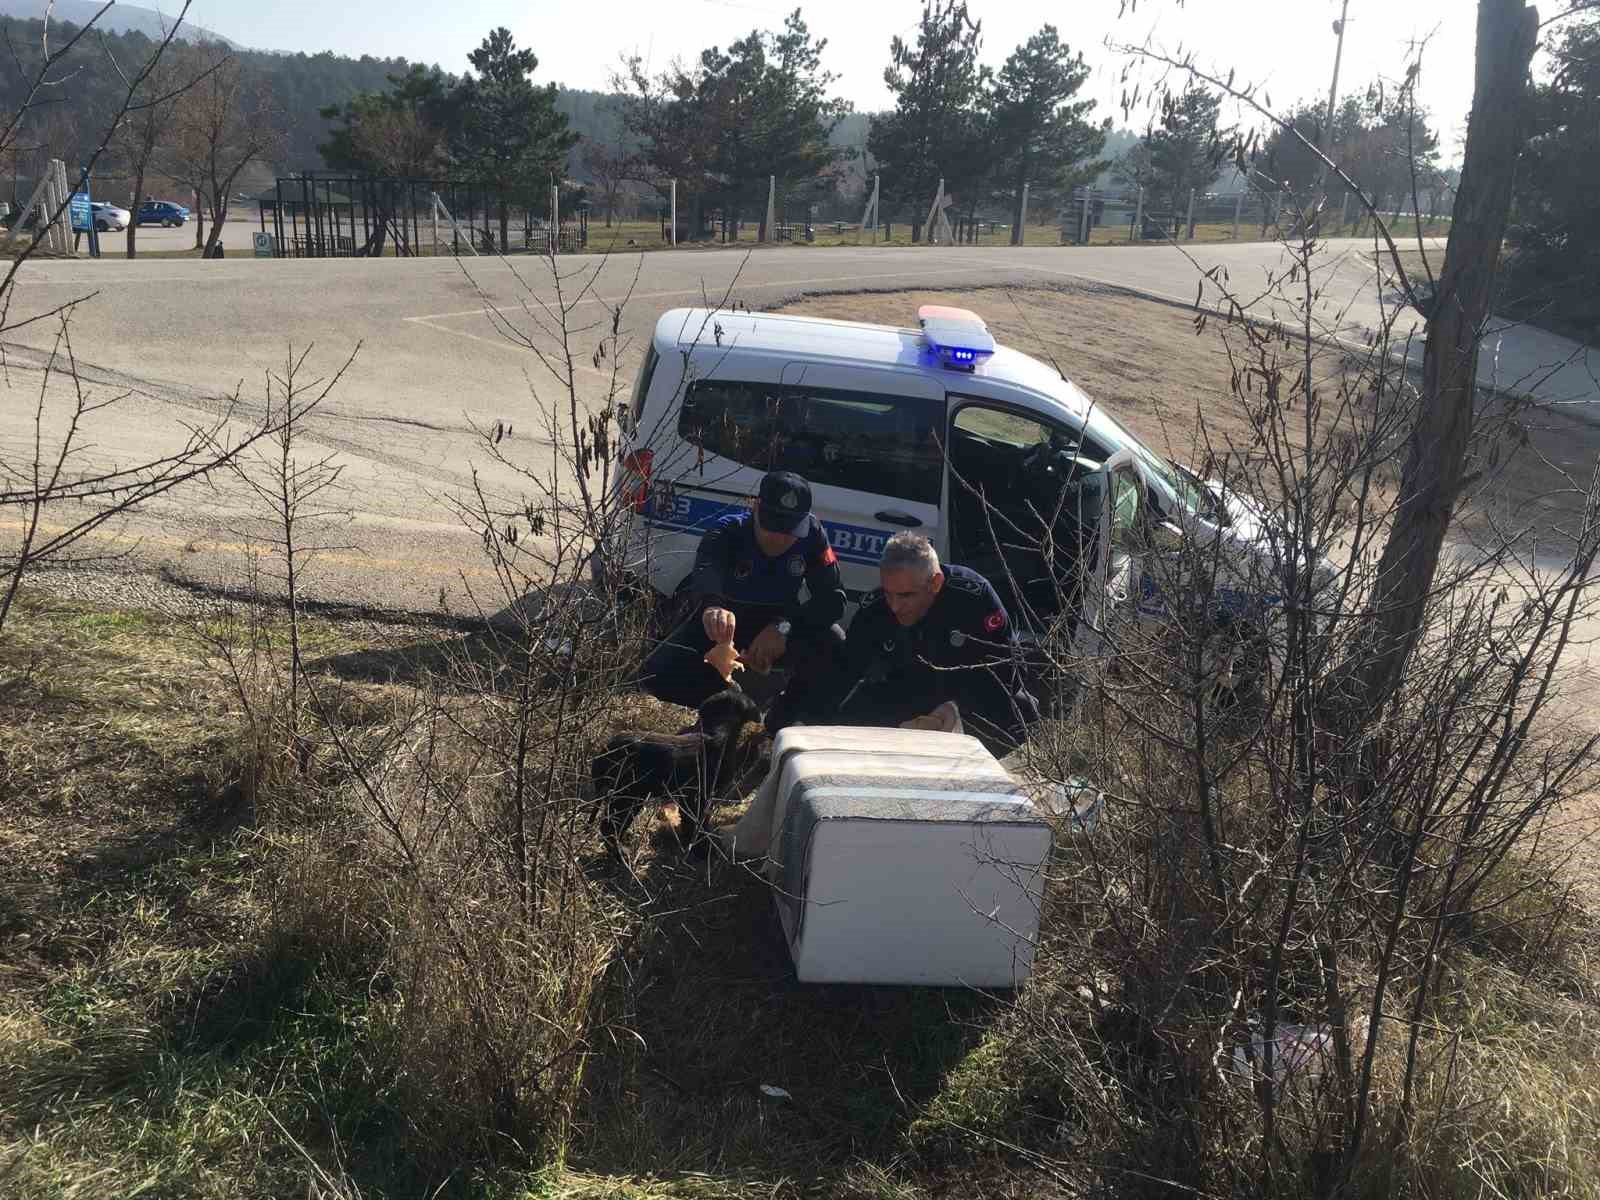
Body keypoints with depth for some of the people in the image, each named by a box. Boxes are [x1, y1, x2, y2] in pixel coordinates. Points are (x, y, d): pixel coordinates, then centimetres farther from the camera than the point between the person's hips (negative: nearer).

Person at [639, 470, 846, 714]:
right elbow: (706, 573, -50)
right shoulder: (727, 532, -26)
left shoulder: (811, 533, -19)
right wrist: (711, 606, -75)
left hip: (777, 624, 1)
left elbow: (833, 597, -25)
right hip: (723, 626, 0)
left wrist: (784, 626, -43)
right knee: (657, 673, -23)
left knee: (834, 644, -32)